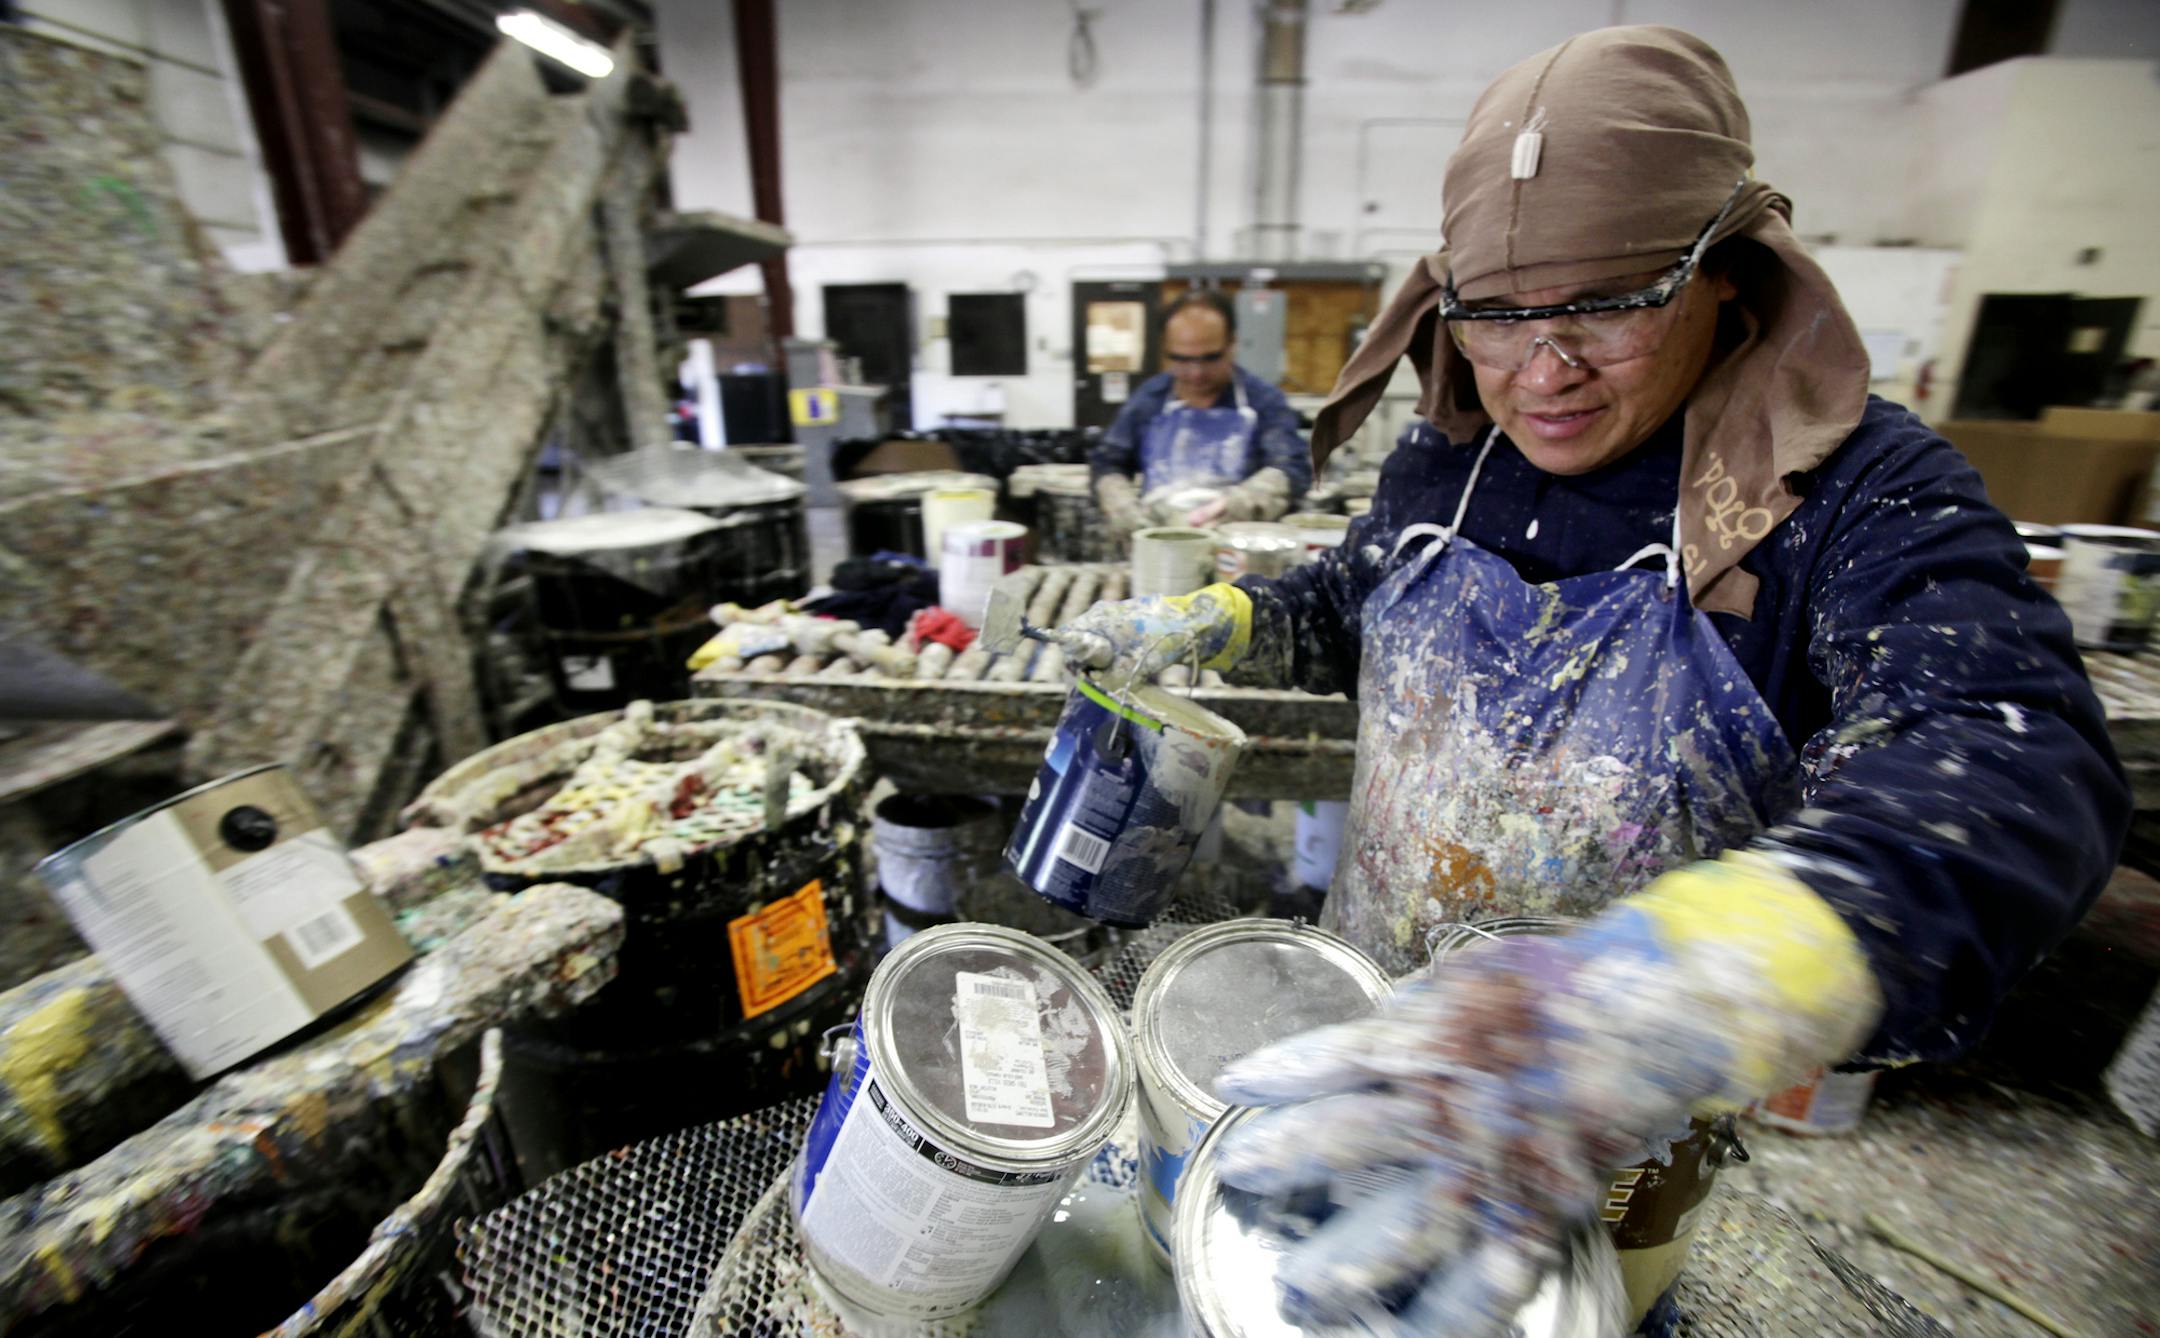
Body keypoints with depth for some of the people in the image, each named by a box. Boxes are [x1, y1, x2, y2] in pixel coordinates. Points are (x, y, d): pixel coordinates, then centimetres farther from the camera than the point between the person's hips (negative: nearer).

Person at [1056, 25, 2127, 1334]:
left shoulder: (1864, 493, -21)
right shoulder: (1442, 461, -6)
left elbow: (2014, 756, -37)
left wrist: (1695, 983, -58)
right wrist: (1212, 622, -9)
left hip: (1632, 1110, -3)